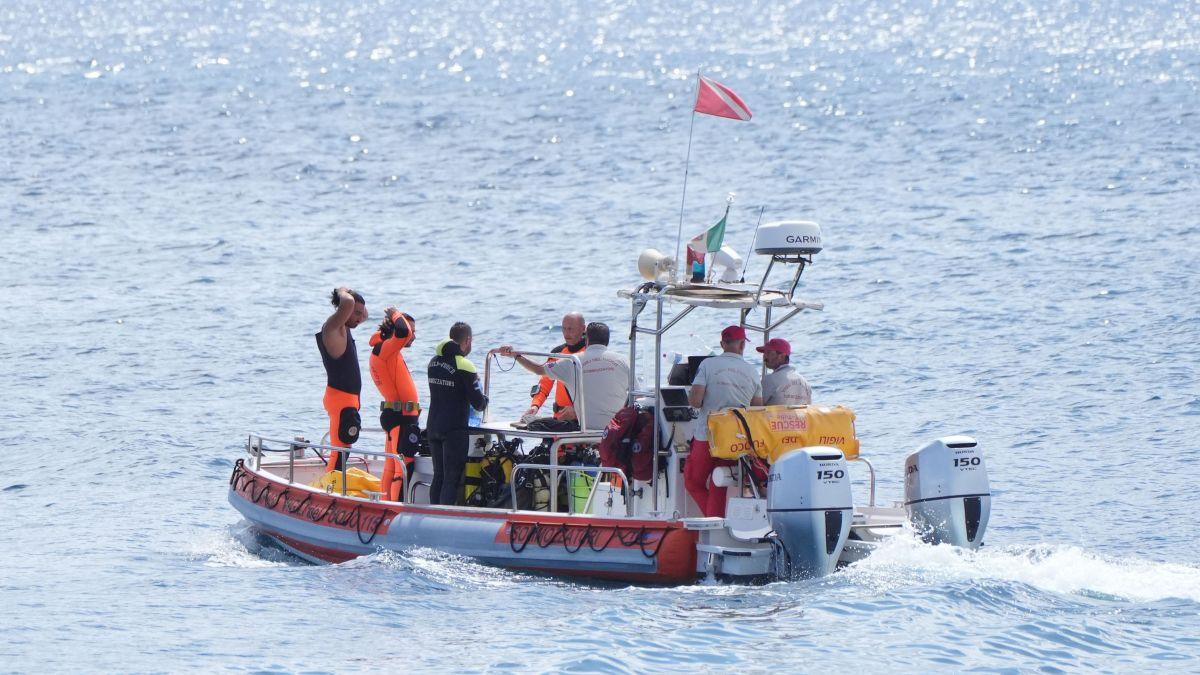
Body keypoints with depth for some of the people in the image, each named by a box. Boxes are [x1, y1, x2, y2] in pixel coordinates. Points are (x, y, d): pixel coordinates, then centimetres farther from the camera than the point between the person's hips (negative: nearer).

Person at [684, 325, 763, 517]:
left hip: (707, 435, -3)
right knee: (718, 487, 12)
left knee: (693, 482, 11)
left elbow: (695, 400, -13)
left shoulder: (708, 365, -5)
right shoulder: (752, 372, 4)